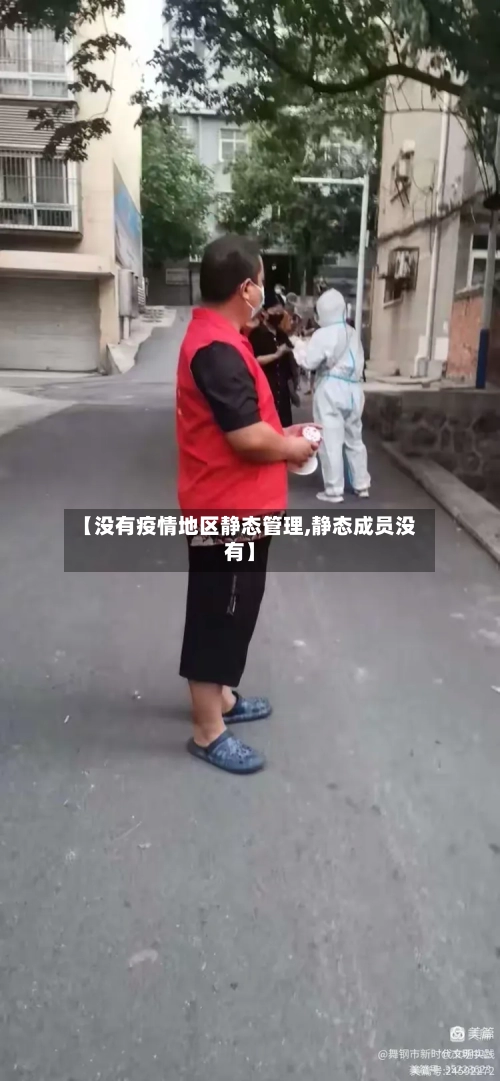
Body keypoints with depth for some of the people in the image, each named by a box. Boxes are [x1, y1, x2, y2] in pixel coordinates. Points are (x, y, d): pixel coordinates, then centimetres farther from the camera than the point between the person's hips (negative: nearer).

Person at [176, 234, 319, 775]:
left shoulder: (214, 337, 12)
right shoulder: (218, 349, -23)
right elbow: (247, 437, -26)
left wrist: (282, 433, 12)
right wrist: (292, 448, -9)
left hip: (233, 506, 11)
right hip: (228, 510, -11)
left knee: (230, 613, 21)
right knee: (217, 616, 2)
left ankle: (219, 698, 38)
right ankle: (208, 731, 17)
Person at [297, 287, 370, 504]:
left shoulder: (324, 334, -12)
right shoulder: (352, 333, 9)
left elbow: (309, 362, -12)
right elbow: (358, 361, 15)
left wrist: (299, 351, 6)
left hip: (331, 389, -7)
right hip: (353, 388, 7)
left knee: (331, 441, -1)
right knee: (354, 438, 15)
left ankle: (334, 490, 1)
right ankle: (362, 485, 22)